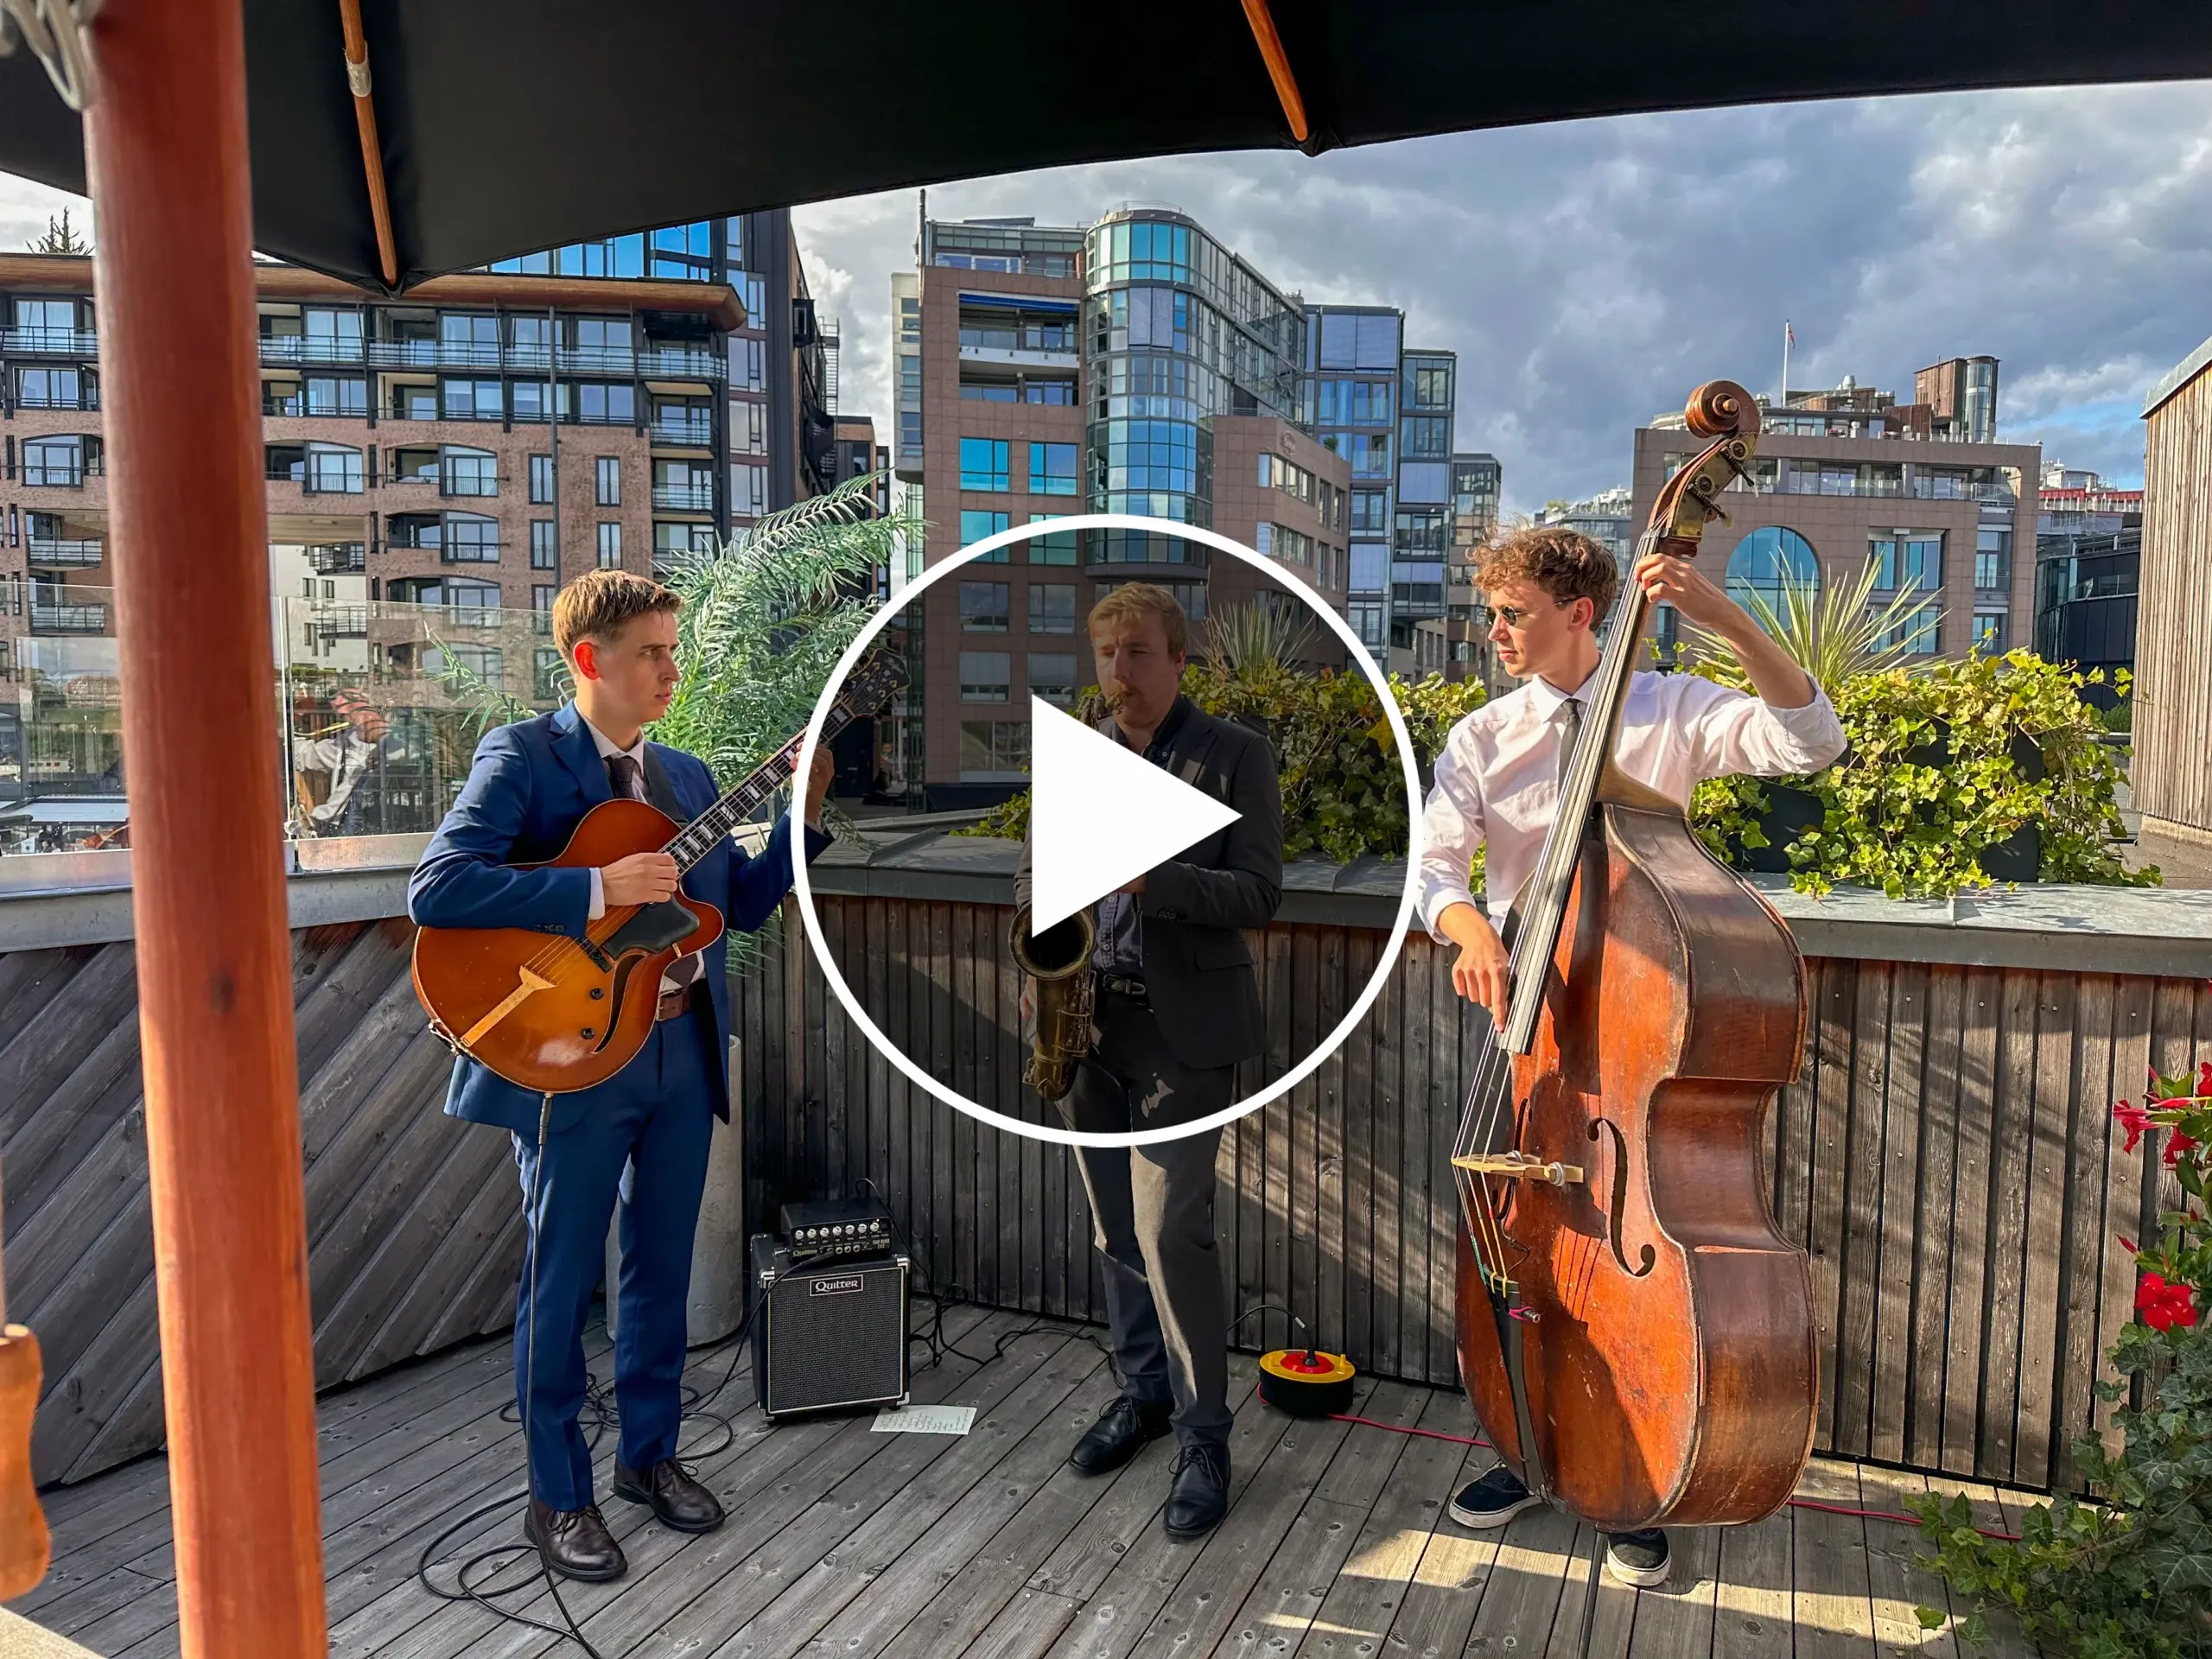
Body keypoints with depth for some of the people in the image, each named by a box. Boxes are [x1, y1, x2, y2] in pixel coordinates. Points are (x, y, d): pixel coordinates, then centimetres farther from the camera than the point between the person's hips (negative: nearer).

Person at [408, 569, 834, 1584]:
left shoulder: (685, 775, 12)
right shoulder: (520, 757, -8)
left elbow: (743, 903, 11)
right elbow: (434, 890, -21)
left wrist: (806, 812, -2)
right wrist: (599, 889, -27)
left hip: (682, 1051, 6)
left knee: (662, 1268, 16)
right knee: (561, 1281, 7)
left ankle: (650, 1455, 34)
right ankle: (558, 1497, 24)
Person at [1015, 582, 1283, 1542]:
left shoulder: (1236, 757, -4)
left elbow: (1259, 893, -10)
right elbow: (1034, 869, 16)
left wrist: (1151, 876, -25)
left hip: (1181, 1029, -5)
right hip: (1085, 1022, 5)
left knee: (1170, 1231, -8)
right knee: (1115, 1229, 15)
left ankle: (1202, 1436, 9)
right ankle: (1143, 1390, 33)